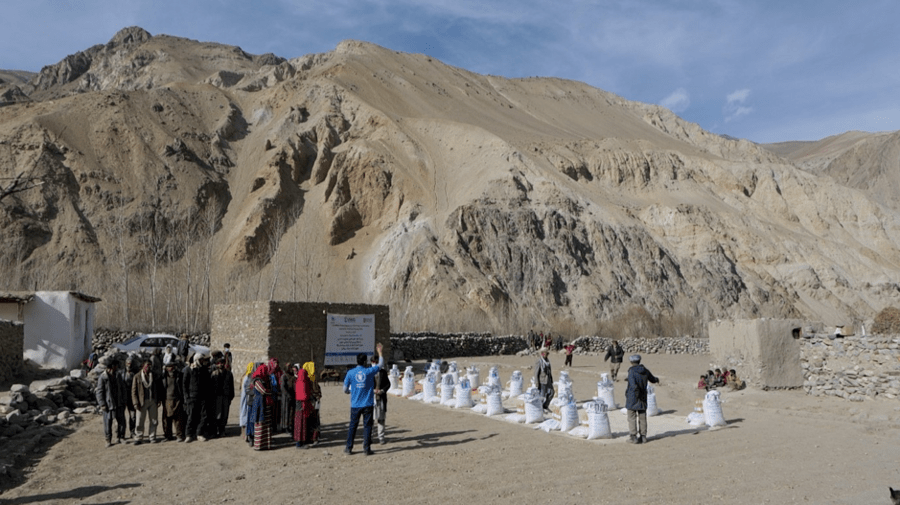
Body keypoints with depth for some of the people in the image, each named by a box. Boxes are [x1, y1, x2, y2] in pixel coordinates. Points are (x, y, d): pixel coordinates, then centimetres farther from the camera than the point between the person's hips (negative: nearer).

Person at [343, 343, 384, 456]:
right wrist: (379, 351, 19)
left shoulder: (350, 373, -3)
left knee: (352, 426, 11)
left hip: (355, 405, 2)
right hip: (367, 404, -1)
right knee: (367, 426, 5)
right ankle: (367, 449, 5)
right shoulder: (369, 371, -6)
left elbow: (345, 389, 3)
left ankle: (348, 448, 16)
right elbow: (381, 364, 10)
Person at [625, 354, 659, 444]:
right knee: (642, 417, 11)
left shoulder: (632, 371, -16)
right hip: (643, 398, 6)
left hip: (632, 397, -5)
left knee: (632, 417, 2)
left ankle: (634, 437, 2)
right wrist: (656, 380, 44)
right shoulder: (645, 371, 2)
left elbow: (634, 385, -26)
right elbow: (652, 379, 21)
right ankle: (643, 437, 15)